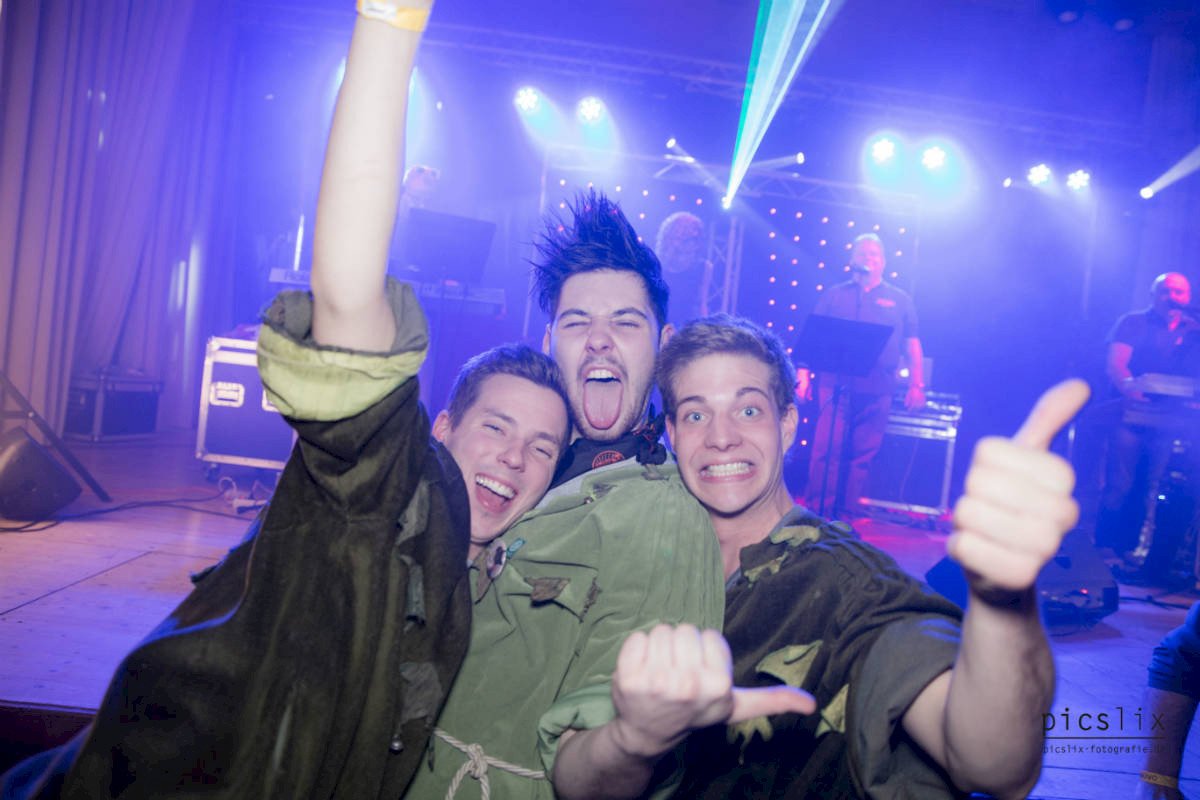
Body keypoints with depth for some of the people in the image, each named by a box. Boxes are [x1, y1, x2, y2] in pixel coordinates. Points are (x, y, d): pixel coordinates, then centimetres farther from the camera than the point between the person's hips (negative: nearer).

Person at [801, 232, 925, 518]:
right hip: (835, 385, -1)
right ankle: (817, 513, -1)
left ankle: (846, 515, 12)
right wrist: (803, 374, -2)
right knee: (826, 449, -8)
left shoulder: (900, 300, 15)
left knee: (863, 455, 3)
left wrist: (916, 385, 3)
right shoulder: (835, 294, 12)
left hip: (877, 391, 1)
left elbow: (912, 344, 12)